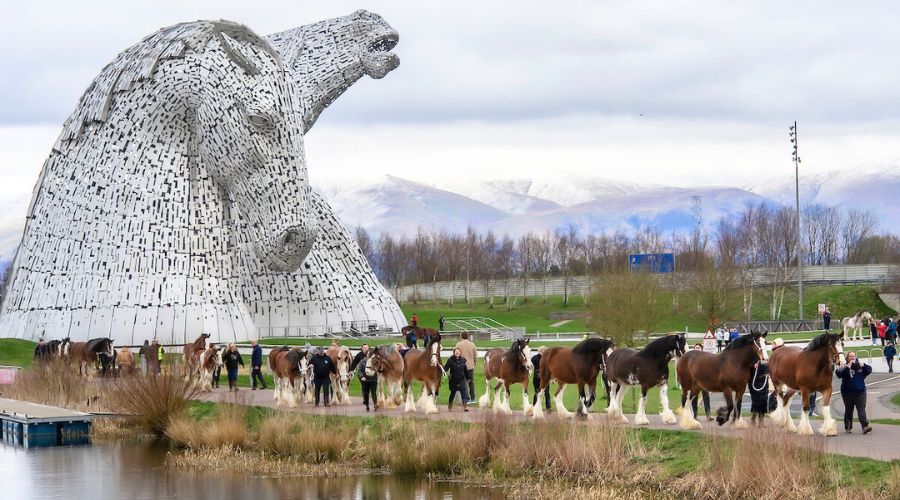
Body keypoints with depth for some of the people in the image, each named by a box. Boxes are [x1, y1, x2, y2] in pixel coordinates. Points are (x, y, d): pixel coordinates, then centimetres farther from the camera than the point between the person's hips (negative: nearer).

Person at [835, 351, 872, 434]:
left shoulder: (860, 366, 8)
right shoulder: (844, 367, -3)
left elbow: (869, 370, 0)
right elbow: (838, 373, -20)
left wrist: (863, 365, -18)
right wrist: (847, 367, -28)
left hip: (860, 392, 1)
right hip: (848, 392, -1)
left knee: (861, 409, -10)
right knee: (849, 410, 11)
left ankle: (865, 427, -20)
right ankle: (848, 427, 24)